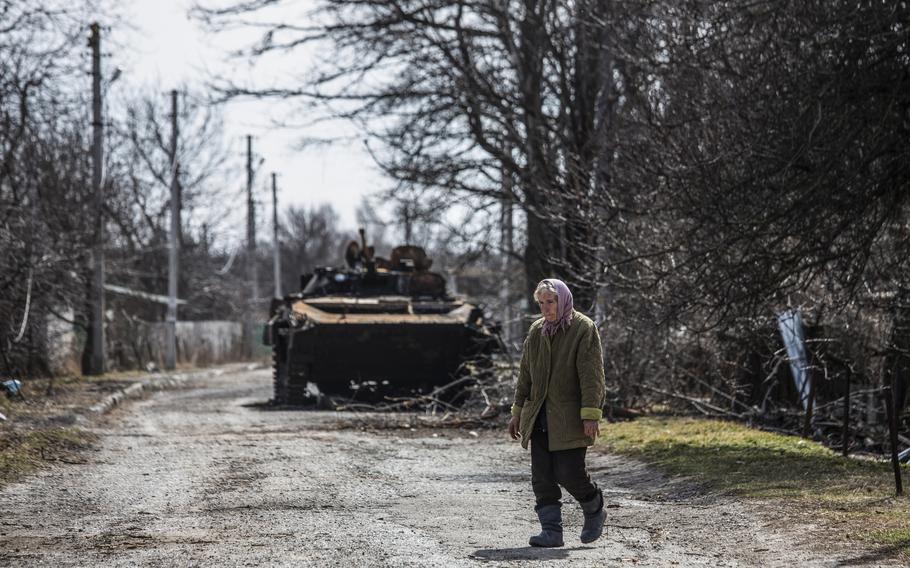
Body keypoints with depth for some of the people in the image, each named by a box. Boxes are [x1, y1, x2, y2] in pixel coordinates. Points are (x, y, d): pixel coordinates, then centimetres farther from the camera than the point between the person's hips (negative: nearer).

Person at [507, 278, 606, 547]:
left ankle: (595, 512, 18)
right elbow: (525, 374, 18)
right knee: (542, 477, 1)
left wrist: (591, 415, -19)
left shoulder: (584, 329, -7)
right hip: (539, 418, 6)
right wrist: (518, 412, 16)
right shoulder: (536, 330, 11)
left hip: (569, 419, -6)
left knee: (569, 473, -8)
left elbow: (591, 376, -12)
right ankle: (551, 531, 6)